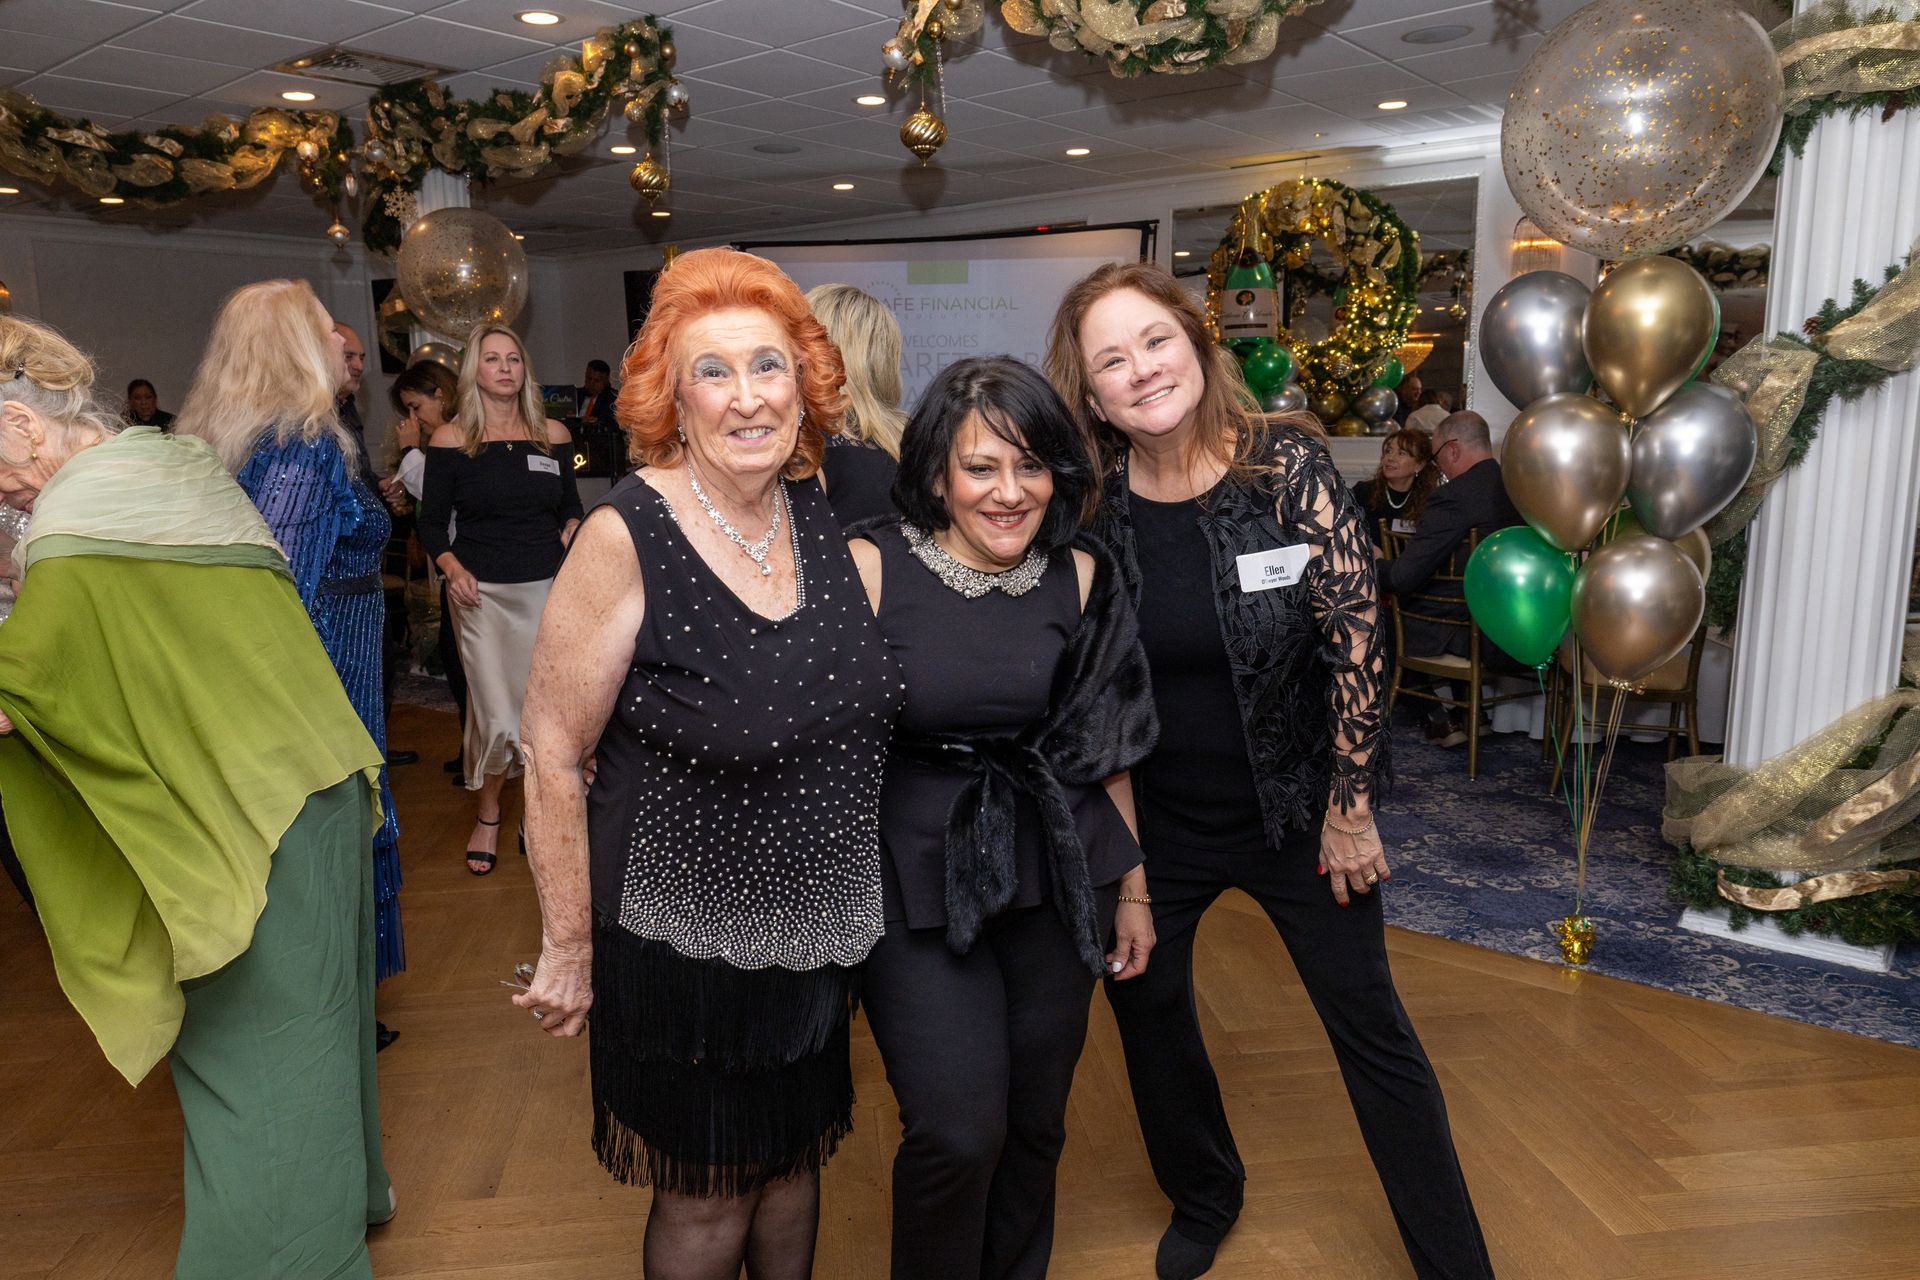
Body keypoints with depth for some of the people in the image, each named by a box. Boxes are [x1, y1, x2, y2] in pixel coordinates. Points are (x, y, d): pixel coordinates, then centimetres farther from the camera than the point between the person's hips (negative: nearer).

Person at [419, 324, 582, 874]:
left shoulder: (553, 435, 7)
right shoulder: (450, 439, 0)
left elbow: (571, 507, 16)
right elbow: (432, 522, 4)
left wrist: (567, 553, -1)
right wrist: (452, 568, -12)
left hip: (548, 589, 2)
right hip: (483, 592, -2)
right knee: (497, 716, -4)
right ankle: (487, 814, 22)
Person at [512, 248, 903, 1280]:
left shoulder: (816, 515, -2)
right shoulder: (626, 539, -21)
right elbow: (551, 752, -15)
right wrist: (568, 950, -10)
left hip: (816, 926, 5)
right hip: (686, 933, -5)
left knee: (795, 1156, 24)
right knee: (707, 1195, 15)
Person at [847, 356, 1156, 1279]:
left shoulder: (1079, 579, 0)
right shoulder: (872, 567, -10)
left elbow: (1106, 749, 8)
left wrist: (1132, 889, 12)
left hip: (1055, 874, 3)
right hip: (917, 880, -3)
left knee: (1036, 1121, 14)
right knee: (959, 1132, -4)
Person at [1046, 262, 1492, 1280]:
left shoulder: (1286, 464, -16)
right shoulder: (1092, 505, -9)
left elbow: (1355, 633, -13)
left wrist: (1350, 807, -11)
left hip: (1296, 808, -2)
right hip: (1156, 821, 3)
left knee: (1369, 1026, 9)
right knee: (1145, 1009, 16)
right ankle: (1203, 1199, 45)